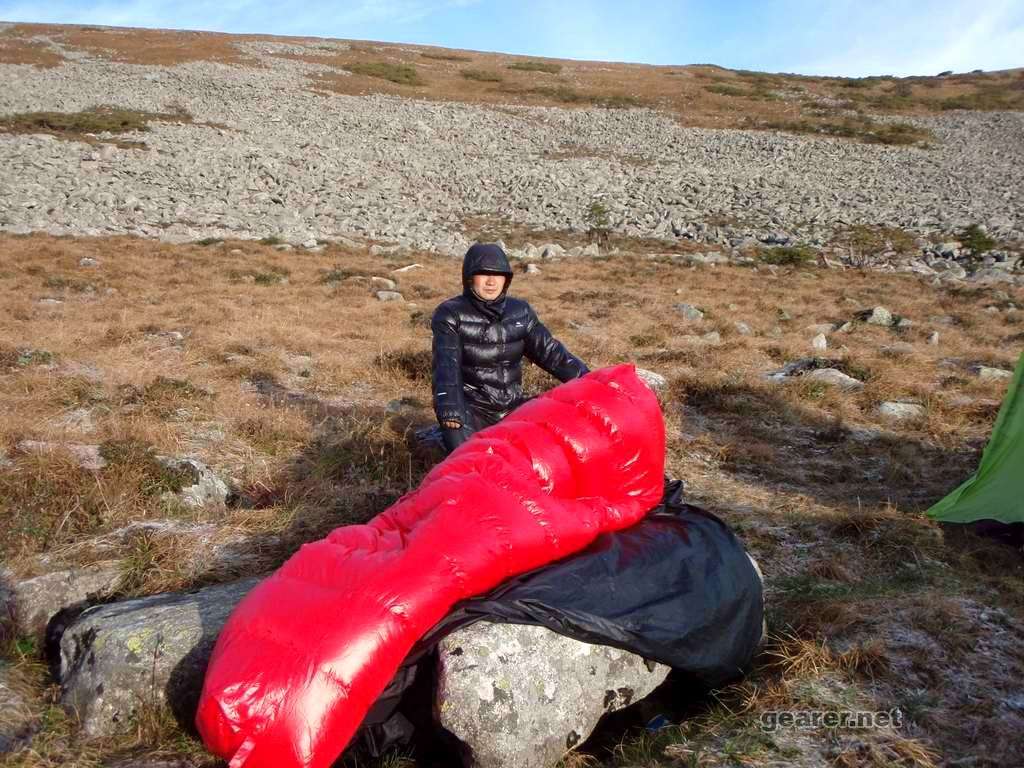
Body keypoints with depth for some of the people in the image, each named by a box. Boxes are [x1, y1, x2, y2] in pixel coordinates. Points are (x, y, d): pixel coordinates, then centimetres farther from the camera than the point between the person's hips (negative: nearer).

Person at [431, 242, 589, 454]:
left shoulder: (520, 312, 8)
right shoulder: (450, 315, -6)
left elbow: (550, 352, 7)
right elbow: (445, 364, -20)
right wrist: (449, 410, -36)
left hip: (511, 408, 6)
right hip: (472, 410, -5)